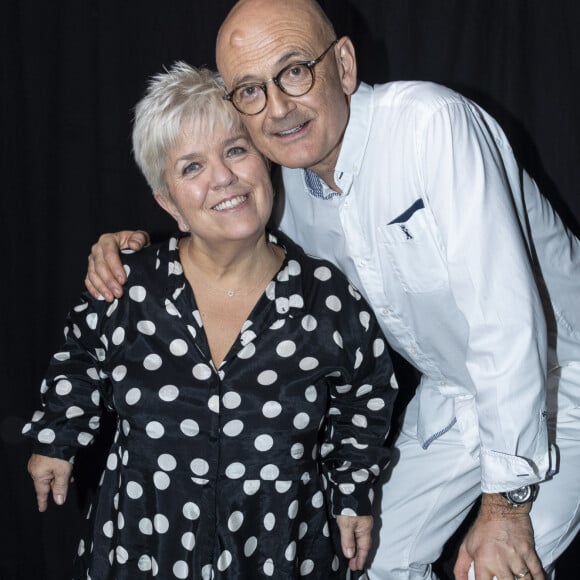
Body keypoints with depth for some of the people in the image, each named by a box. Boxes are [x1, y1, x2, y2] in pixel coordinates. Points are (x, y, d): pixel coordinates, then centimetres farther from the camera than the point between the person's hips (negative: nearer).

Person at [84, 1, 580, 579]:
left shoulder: (433, 123, -30)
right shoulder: (289, 181, -7)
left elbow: (506, 318, -32)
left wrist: (507, 501, -27)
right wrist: (136, 250, -9)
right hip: (451, 395, 6)